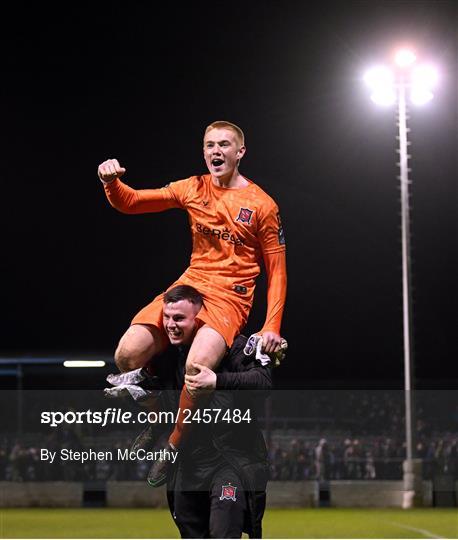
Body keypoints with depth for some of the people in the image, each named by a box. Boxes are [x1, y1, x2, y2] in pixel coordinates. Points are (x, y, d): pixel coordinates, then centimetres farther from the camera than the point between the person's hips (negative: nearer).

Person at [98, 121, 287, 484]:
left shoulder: (262, 206, -3)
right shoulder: (194, 189, 7)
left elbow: (277, 271, 1)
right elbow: (130, 203, 9)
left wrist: (271, 328, -9)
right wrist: (111, 182, -14)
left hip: (231, 296, -4)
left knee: (197, 366, -32)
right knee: (127, 355, -14)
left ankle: (173, 445, -10)